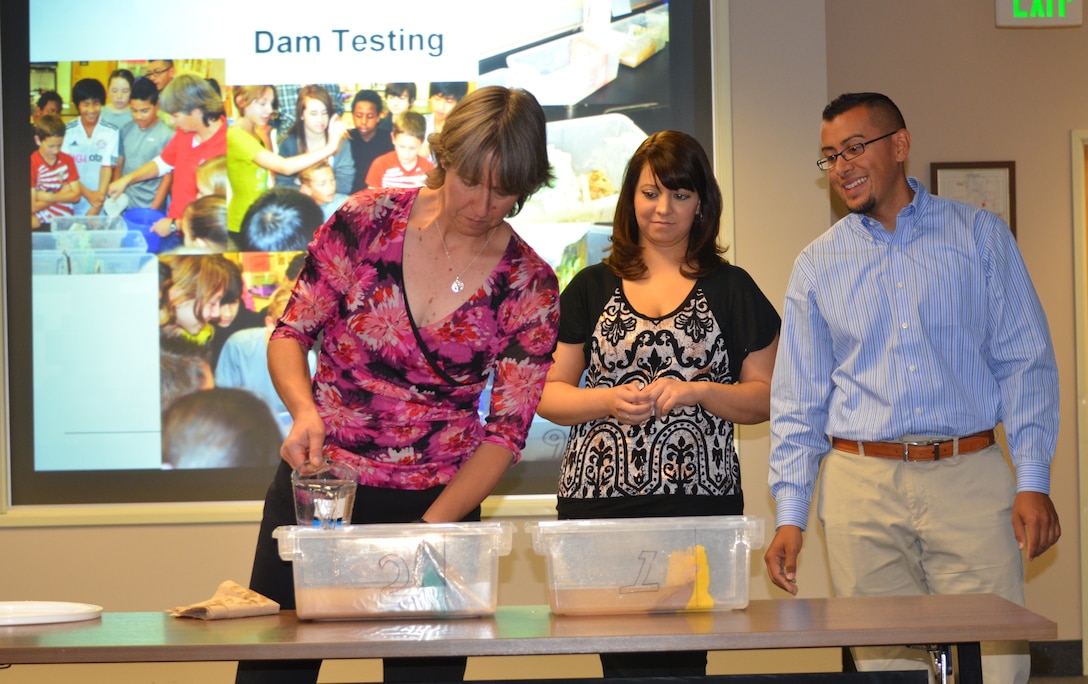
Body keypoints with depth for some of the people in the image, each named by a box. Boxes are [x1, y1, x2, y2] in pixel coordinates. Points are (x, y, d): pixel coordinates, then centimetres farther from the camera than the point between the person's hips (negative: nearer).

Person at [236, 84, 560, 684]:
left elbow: (507, 430, -6)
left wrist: (431, 525, -18)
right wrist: (305, 410, -21)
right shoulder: (367, 221, -7)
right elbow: (289, 334, 0)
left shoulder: (529, 286, -6)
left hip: (439, 502, 0)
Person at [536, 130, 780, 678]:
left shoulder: (732, 290, 11)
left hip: (701, 500, -1)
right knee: (624, 661, -7)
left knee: (680, 659, -10)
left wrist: (697, 391, -9)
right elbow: (548, 396, 11)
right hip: (601, 499, 1)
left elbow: (765, 398, 9)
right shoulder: (592, 288, 13)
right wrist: (609, 400, -8)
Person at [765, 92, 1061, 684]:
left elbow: (1025, 362, 5)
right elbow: (797, 401, 10)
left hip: (971, 479, -1)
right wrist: (790, 514, 2)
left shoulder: (979, 235, 8)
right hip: (861, 485, 1)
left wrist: (1033, 482, -5)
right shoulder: (817, 264, 11)